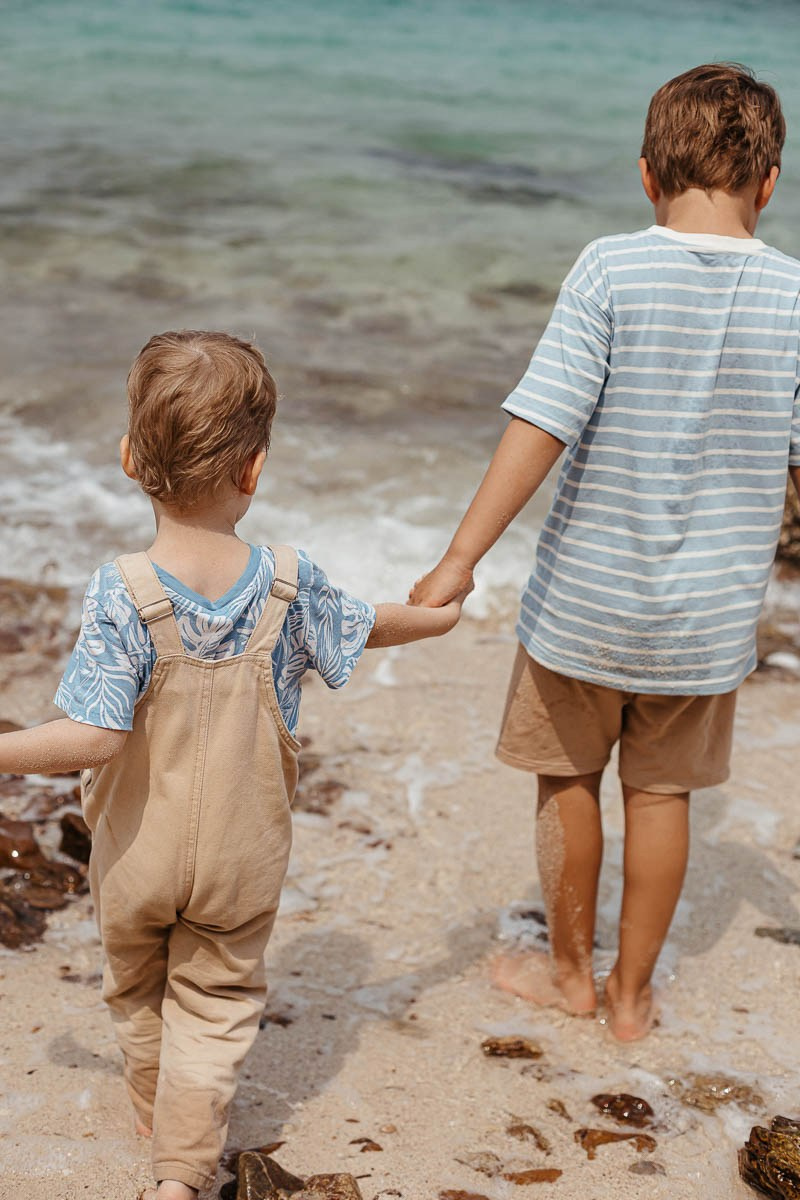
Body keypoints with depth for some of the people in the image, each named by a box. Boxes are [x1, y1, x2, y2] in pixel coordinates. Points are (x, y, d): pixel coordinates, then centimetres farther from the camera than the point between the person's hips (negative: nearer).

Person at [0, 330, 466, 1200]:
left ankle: (156, 1120, 47)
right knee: (216, 1004, 18)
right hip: (242, 858, 1)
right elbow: (365, 628, 5)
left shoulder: (123, 595, -25)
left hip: (137, 856, -1)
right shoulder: (288, 583, -15)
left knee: (135, 994, 25)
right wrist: (435, 614, 24)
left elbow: (94, 736, -29)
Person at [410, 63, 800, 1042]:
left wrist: (460, 559, -17)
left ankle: (569, 971, 35)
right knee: (660, 792, 18)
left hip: (588, 595, -2)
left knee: (568, 778, 18)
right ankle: (631, 994, 32)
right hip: (709, 612, 2)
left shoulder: (611, 271, -14)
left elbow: (541, 425, -20)